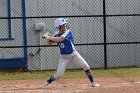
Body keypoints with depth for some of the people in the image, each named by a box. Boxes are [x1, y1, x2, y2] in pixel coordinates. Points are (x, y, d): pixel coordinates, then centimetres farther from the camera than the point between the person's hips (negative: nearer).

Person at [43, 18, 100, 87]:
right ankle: (48, 82, 18)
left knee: (85, 66, -16)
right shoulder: (57, 34, -4)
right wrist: (48, 37, -13)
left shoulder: (68, 32, -17)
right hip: (64, 57, 1)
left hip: (74, 54, -1)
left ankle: (93, 82, -4)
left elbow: (60, 39, -33)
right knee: (59, 74, -8)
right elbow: (49, 43, 7)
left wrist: (49, 37, -28)